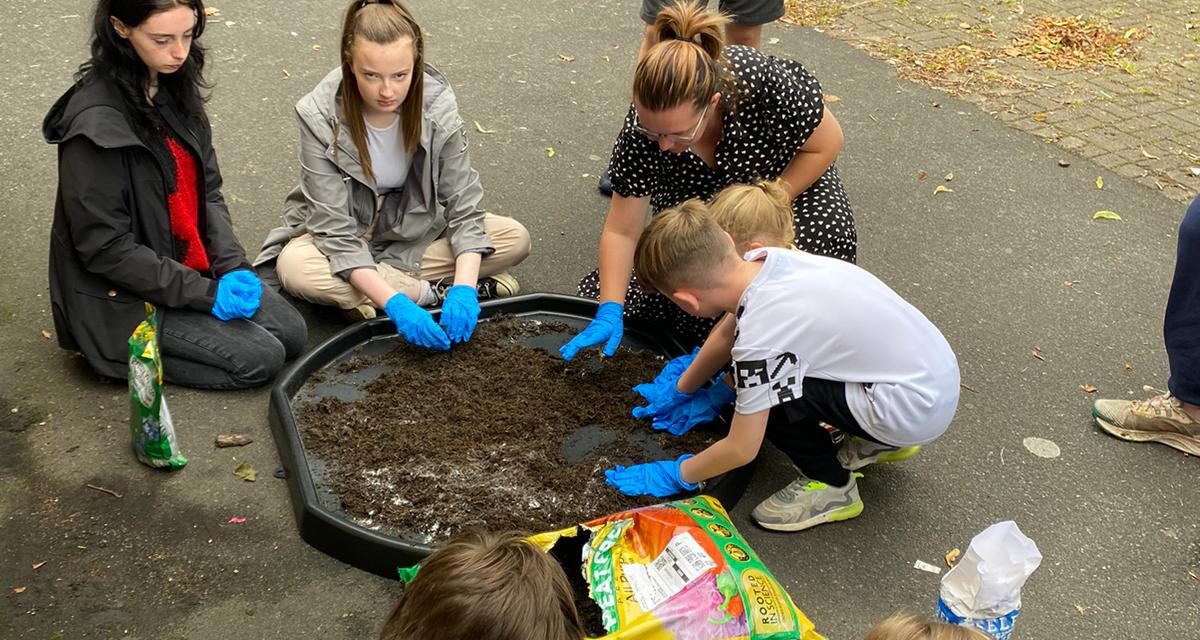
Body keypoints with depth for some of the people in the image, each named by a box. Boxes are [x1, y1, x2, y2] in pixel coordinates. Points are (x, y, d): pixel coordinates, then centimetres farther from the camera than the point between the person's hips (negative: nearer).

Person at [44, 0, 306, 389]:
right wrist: (204, 293, -21)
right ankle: (124, 351, 3)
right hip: (122, 294, -7)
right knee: (261, 359, -11)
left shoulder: (174, 85, -2)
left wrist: (232, 266, -9)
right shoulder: (96, 121, -26)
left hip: (191, 266, 8)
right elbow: (104, 247, -23)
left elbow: (206, 189, 5)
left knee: (292, 334, 3)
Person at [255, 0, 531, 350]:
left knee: (515, 238, -16)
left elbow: (463, 206, -19)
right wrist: (394, 303, -41)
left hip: (414, 230, 1)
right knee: (294, 268, -35)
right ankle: (432, 290, -20)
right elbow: (335, 231, -29)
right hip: (348, 238, -1)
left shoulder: (437, 104, -21)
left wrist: (464, 287, -36)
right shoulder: (319, 116, -27)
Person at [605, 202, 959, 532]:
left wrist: (677, 475, 2)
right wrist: (680, 390, 27)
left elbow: (742, 449, -14)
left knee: (768, 392, -13)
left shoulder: (757, 338, -26)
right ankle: (879, 440, 23)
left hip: (916, 409, -8)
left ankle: (832, 486, 6)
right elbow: (727, 334, 15)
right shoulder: (765, 259, -5)